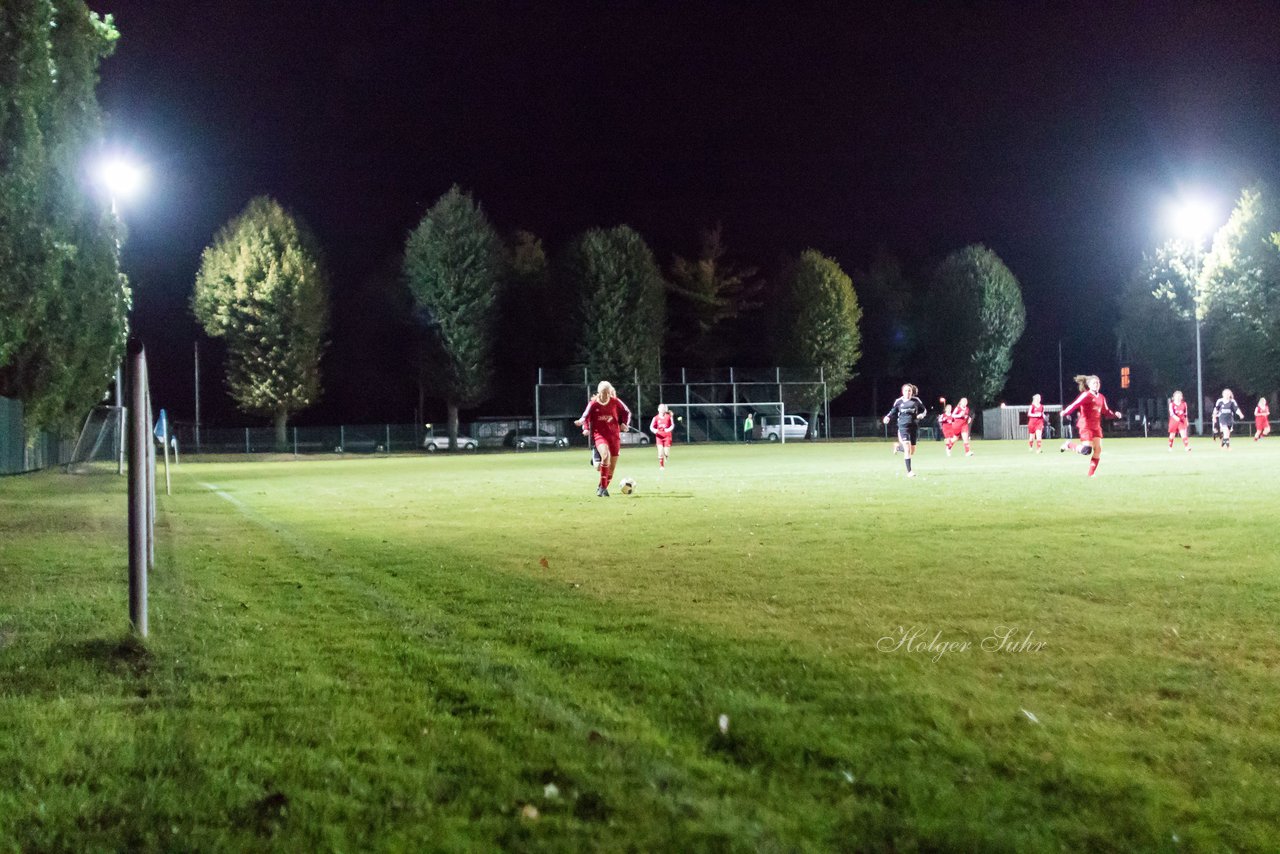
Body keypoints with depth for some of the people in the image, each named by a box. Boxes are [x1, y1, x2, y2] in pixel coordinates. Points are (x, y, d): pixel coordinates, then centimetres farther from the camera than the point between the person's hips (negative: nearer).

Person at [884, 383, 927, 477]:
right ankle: (909, 471, -14)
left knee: (912, 451, 11)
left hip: (914, 426, 3)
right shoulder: (898, 401, 0)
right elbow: (893, 412, 10)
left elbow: (924, 409, 13)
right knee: (907, 449, -17)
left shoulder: (916, 400, 2)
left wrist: (922, 415, -8)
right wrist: (888, 417, -8)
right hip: (903, 426, -3)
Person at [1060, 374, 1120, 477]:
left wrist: (1115, 414, 3)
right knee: (1086, 450, -17)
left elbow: (1106, 412, 21)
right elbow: (1075, 405, -23)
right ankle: (1069, 445, 11)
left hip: (1096, 426, 8)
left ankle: (1091, 474, 7)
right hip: (1086, 425, -8)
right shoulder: (1086, 395, -11)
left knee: (1098, 449, 0)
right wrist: (1065, 413, -38)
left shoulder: (1101, 397, 12)